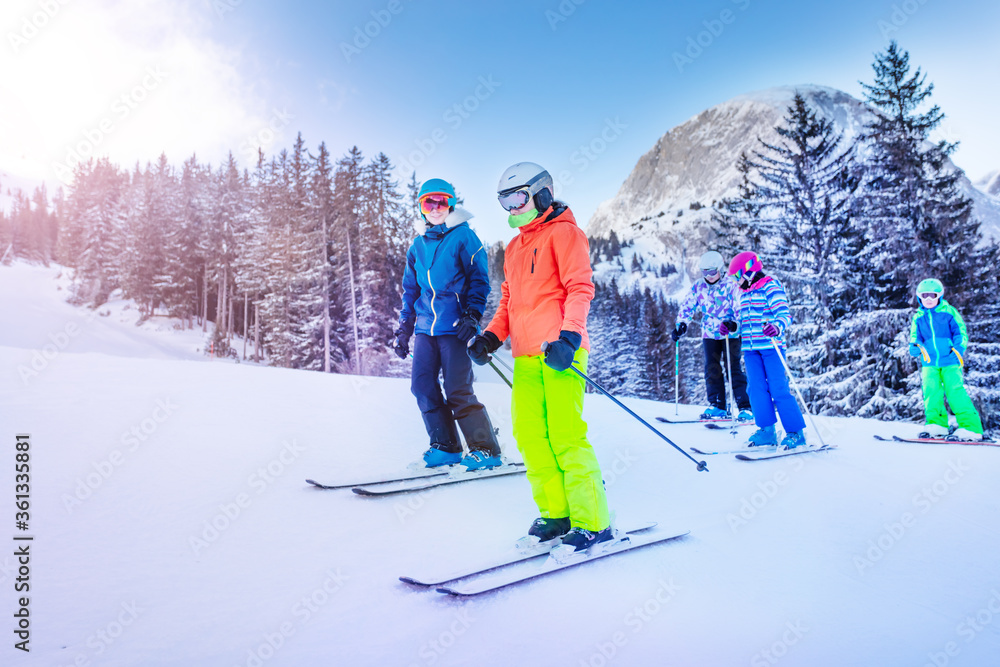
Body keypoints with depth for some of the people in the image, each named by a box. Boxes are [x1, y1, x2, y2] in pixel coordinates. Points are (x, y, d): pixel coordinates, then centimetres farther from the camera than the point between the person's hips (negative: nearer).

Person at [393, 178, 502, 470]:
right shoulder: (418, 245, 17)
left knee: (457, 391, -8)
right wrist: (403, 328, 17)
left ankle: (486, 449, 5)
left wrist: (472, 314, -13)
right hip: (426, 326, 6)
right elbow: (411, 290, 22)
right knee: (422, 385, -1)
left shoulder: (464, 236, 1)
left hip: (454, 326, -6)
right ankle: (445, 447, 12)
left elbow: (479, 279, -2)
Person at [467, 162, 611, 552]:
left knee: (565, 436, -10)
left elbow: (580, 289, -8)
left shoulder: (563, 233, 2)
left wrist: (569, 336, -21)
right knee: (529, 436, 3)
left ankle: (592, 523, -1)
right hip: (526, 356, 8)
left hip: (560, 351, -8)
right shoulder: (514, 248, 25)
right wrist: (491, 336, 11)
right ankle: (555, 514, 13)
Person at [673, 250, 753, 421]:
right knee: (711, 368, 0)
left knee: (733, 368, -8)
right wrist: (681, 324, -9)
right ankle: (717, 406, 9)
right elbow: (687, 306, 7)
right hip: (709, 333, 4)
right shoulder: (698, 287, 4)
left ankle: (745, 407, -2)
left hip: (730, 333, -4)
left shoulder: (731, 285, -8)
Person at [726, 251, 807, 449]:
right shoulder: (744, 294, 18)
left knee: (778, 389, -8)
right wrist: (731, 325, 7)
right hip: (751, 348, 7)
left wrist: (777, 328, -35)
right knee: (756, 389, 2)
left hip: (770, 346, -7)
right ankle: (767, 430, 9)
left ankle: (796, 432, 1)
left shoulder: (771, 288, -7)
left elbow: (784, 315, -15)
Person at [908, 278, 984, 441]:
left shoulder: (949, 312, 4)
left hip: (950, 362, -3)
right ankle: (936, 425, -2)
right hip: (929, 363, 3)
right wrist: (914, 348, -6)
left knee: (955, 391, -12)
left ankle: (971, 428, -9)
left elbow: (961, 333, 3)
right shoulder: (918, 318, 13)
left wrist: (958, 350, -14)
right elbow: (915, 337, 17)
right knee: (931, 392, -10)